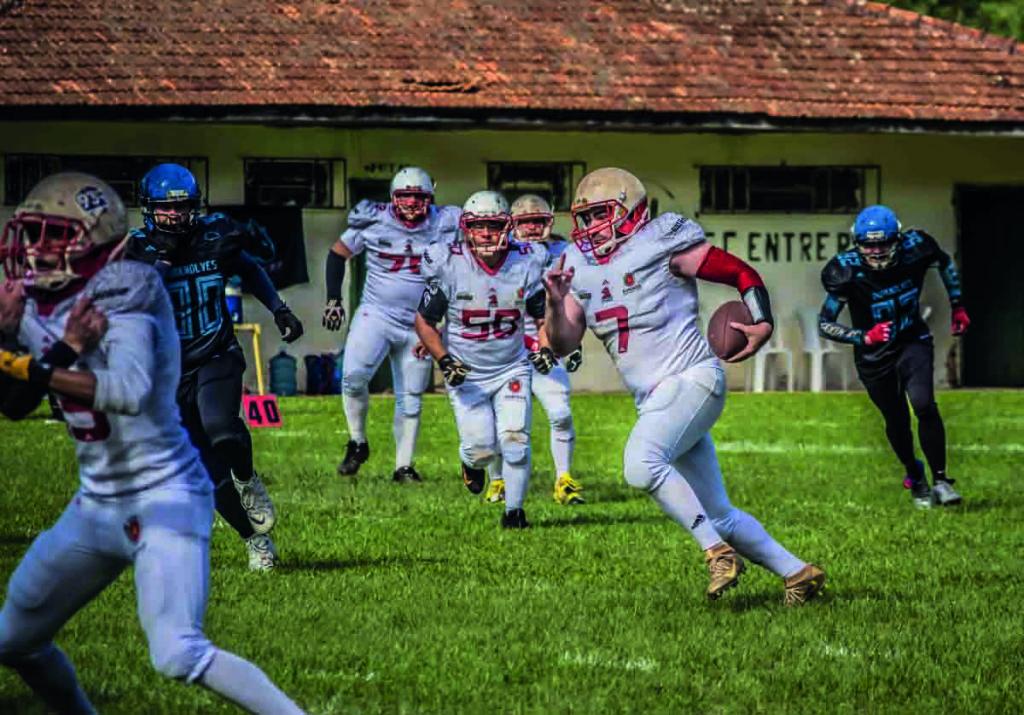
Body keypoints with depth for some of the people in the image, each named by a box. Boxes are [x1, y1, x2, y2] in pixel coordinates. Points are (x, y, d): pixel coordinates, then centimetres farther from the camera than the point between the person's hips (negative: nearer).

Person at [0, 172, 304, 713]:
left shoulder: (119, 294, -19)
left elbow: (129, 390, -34)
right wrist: (64, 350, -16)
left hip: (164, 498, -9)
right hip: (98, 503, 9)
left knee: (179, 657, -23)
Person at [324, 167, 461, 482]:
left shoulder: (444, 225, -6)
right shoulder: (374, 221, -6)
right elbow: (338, 253, 6)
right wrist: (333, 299, 1)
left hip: (418, 324, 1)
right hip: (376, 314, -1)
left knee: (411, 399, 5)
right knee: (353, 376, -21)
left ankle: (404, 466, 16)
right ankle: (357, 442, 0)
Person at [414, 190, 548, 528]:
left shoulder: (524, 264, -9)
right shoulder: (448, 266, -16)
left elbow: (543, 316, 6)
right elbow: (424, 321, -6)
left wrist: (546, 348, -13)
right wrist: (444, 360, -18)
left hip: (511, 369, 1)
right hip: (466, 373, -1)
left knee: (515, 440, -11)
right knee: (481, 447, -7)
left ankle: (514, 509, 9)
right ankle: (473, 462, 32)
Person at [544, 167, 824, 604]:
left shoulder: (661, 244, -5)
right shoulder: (581, 269, 13)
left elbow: (743, 275, -2)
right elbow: (562, 344, 11)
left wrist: (762, 325, -17)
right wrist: (556, 303, -8)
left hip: (691, 378, -7)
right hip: (654, 400, 7)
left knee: (641, 463, -31)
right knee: (719, 514, 6)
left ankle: (718, 550, -24)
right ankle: (797, 573, 17)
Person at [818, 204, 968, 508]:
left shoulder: (914, 249, -18)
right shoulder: (848, 271, -25)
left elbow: (945, 263, 7)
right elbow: (824, 324, -18)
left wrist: (957, 306, 8)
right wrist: (864, 337, -31)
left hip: (913, 341, 0)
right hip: (873, 355, 0)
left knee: (924, 405, -20)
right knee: (896, 421, 8)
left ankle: (940, 480, -9)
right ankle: (915, 477, 35)